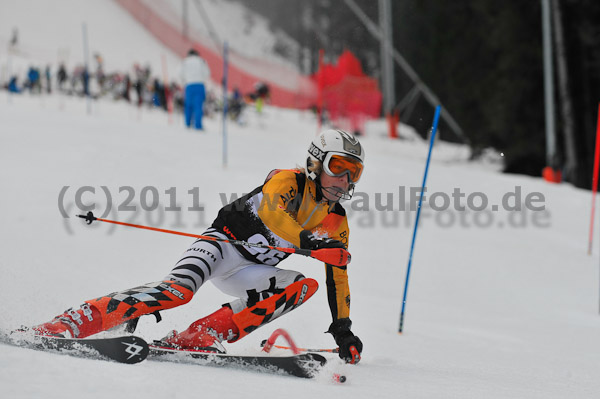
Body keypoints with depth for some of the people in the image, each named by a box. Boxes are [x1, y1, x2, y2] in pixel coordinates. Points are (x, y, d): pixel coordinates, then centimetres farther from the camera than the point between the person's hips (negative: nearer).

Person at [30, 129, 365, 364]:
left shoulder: (337, 223, 6)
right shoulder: (287, 181, -11)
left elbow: (338, 276, 13)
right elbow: (273, 212, -32)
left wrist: (343, 328, 7)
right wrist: (308, 241, -47)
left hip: (249, 272, 6)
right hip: (223, 243, -6)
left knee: (306, 286, -19)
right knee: (180, 289, -33)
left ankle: (200, 336, -27)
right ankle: (69, 324, -38)